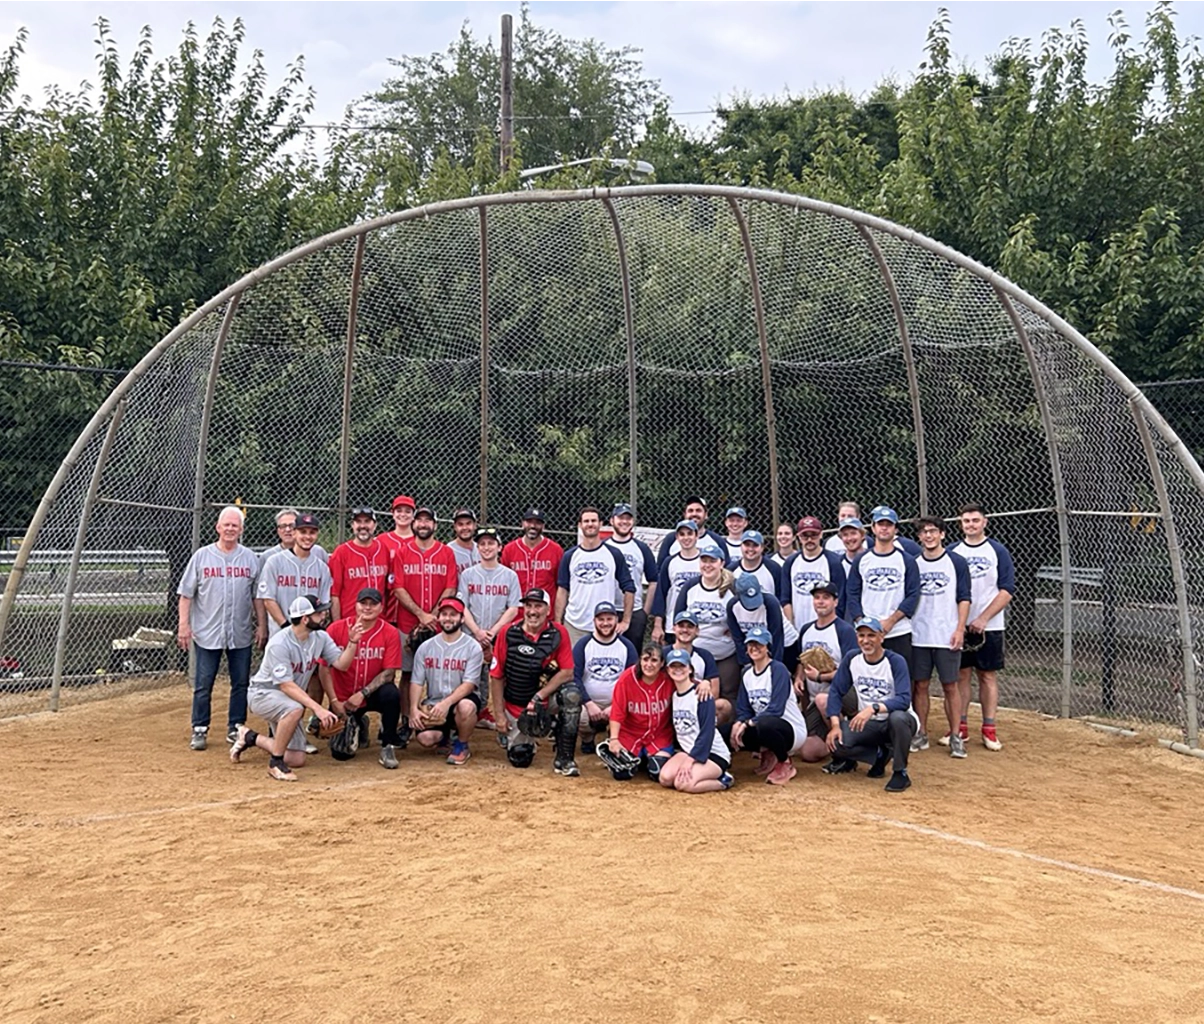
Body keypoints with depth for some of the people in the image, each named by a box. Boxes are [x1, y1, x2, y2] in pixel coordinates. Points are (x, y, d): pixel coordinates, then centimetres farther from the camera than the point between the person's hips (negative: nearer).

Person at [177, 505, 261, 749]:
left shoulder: (250, 558, 6)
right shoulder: (202, 556, 1)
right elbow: (186, 594, 2)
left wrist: (261, 626, 3)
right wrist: (184, 625, -5)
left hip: (241, 634, 2)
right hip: (207, 633, -1)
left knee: (241, 683, 7)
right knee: (203, 684, 3)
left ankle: (236, 728, 19)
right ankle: (199, 730, 14)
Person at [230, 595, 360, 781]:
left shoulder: (320, 637, -7)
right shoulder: (279, 644, -27)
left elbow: (341, 664, -10)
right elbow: (286, 686, -32)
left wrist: (352, 642, -27)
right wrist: (317, 708, -41)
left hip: (286, 701, 7)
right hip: (262, 693, -7)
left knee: (297, 759, 4)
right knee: (295, 708, -40)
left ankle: (249, 737, 25)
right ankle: (275, 762, -22)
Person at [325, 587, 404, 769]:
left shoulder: (390, 633, -10)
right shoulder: (336, 629, -10)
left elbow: (389, 672, -13)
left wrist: (363, 694, -23)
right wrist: (334, 701, -10)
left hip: (373, 695, -1)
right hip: (343, 699, 1)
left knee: (391, 693, -34)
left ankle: (388, 747, -13)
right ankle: (358, 726, 32)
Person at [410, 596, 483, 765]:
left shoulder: (472, 647, -6)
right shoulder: (425, 647, 5)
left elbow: (469, 684, -14)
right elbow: (417, 682, 3)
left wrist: (447, 703, -29)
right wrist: (414, 708, -14)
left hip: (459, 700, -2)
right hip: (433, 705, 3)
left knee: (466, 706, -38)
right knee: (424, 738, -24)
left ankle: (462, 746, -6)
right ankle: (443, 735, 16)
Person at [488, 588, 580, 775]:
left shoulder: (558, 633, -11)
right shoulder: (508, 633, -10)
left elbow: (567, 672, -15)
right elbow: (496, 676, -4)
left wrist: (539, 696, -23)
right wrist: (499, 715, -7)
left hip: (548, 699, -1)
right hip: (515, 705, 1)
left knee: (571, 694, -32)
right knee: (520, 759, -1)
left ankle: (564, 759, -19)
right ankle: (512, 732, 36)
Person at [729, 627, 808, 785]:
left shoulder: (778, 669, -15)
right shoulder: (747, 673, 6)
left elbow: (776, 709, -24)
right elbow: (743, 710, 2)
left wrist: (748, 724, -28)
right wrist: (738, 724, -19)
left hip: (792, 729, -7)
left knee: (764, 724, -39)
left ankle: (785, 763, -9)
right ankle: (768, 753, 10)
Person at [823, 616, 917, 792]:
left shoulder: (895, 661, -16)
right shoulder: (851, 659, -3)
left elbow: (904, 700, -27)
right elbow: (836, 691, -2)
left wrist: (873, 708, -42)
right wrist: (835, 725, -15)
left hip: (896, 724, -4)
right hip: (867, 724, 4)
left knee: (897, 717, -39)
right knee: (835, 743, -23)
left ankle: (901, 772, -16)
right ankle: (880, 755, 6)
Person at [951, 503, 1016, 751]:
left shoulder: (998, 551, -1)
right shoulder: (952, 551, 5)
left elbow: (1007, 590, -6)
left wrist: (983, 618, -14)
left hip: (989, 627, -2)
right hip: (958, 626, 2)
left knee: (988, 676, 3)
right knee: (961, 675, 5)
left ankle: (989, 730, 10)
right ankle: (960, 727, 12)